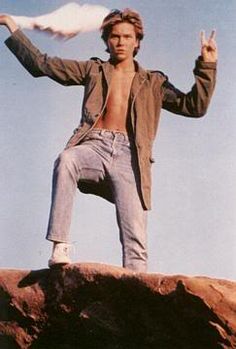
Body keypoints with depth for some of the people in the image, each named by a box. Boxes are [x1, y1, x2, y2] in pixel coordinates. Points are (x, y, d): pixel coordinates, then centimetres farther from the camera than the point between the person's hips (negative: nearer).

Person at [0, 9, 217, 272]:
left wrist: (207, 65, 6)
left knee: (135, 236, -14)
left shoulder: (153, 82, 22)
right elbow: (42, 63, 21)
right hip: (94, 145, 0)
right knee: (66, 159, -36)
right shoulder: (94, 70, 22)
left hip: (127, 155, 0)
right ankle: (59, 247, -37)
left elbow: (194, 106, 16)